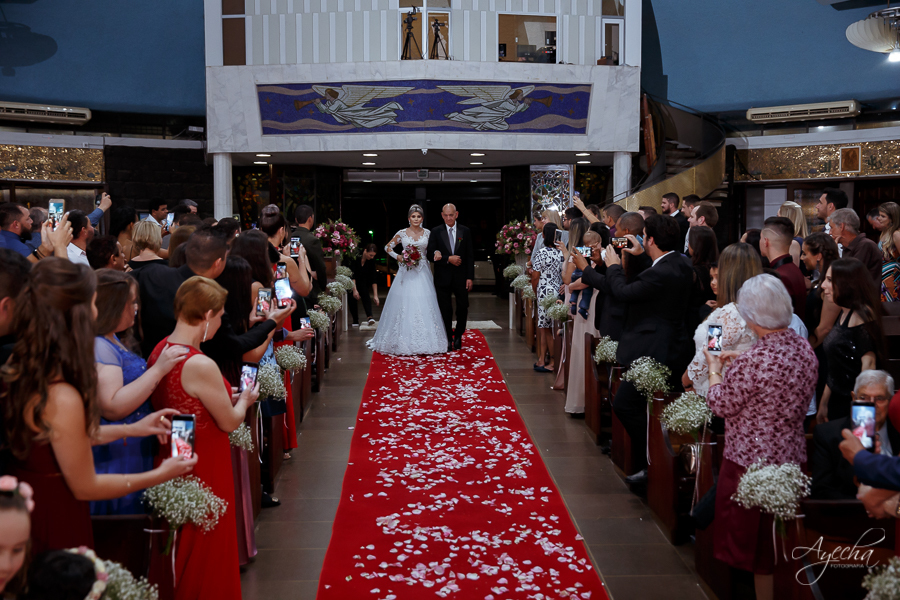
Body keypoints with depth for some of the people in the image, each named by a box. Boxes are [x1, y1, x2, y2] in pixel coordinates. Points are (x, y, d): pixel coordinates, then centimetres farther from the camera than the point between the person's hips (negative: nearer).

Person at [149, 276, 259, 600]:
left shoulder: (160, 350, -2)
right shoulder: (201, 366, -28)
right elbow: (229, 422, -15)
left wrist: (222, 393, 11)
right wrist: (245, 400, 4)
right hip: (204, 468, -8)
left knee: (183, 545, 25)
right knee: (205, 548, 11)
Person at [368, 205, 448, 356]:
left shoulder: (428, 233, 6)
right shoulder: (402, 233, 3)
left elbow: (433, 249, 13)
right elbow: (388, 247, 9)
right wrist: (399, 258, -5)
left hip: (423, 274, 1)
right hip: (406, 273, -1)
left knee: (424, 305, -4)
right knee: (404, 304, -4)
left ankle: (425, 341, 3)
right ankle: (404, 341, 4)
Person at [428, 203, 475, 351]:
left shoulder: (465, 231, 3)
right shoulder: (436, 232, 0)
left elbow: (470, 256, 3)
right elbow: (430, 255, -5)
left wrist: (470, 277, -3)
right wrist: (448, 259, -16)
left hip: (461, 277, 1)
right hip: (442, 278, -1)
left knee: (463, 308, 3)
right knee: (445, 310, 4)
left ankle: (458, 335, 24)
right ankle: (448, 339, 17)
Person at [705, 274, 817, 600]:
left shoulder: (753, 361, -26)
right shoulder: (804, 348, -2)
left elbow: (721, 405, -14)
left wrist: (715, 370, 2)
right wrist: (738, 363, 14)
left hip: (751, 462, -7)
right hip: (792, 458, 7)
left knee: (754, 545, 9)